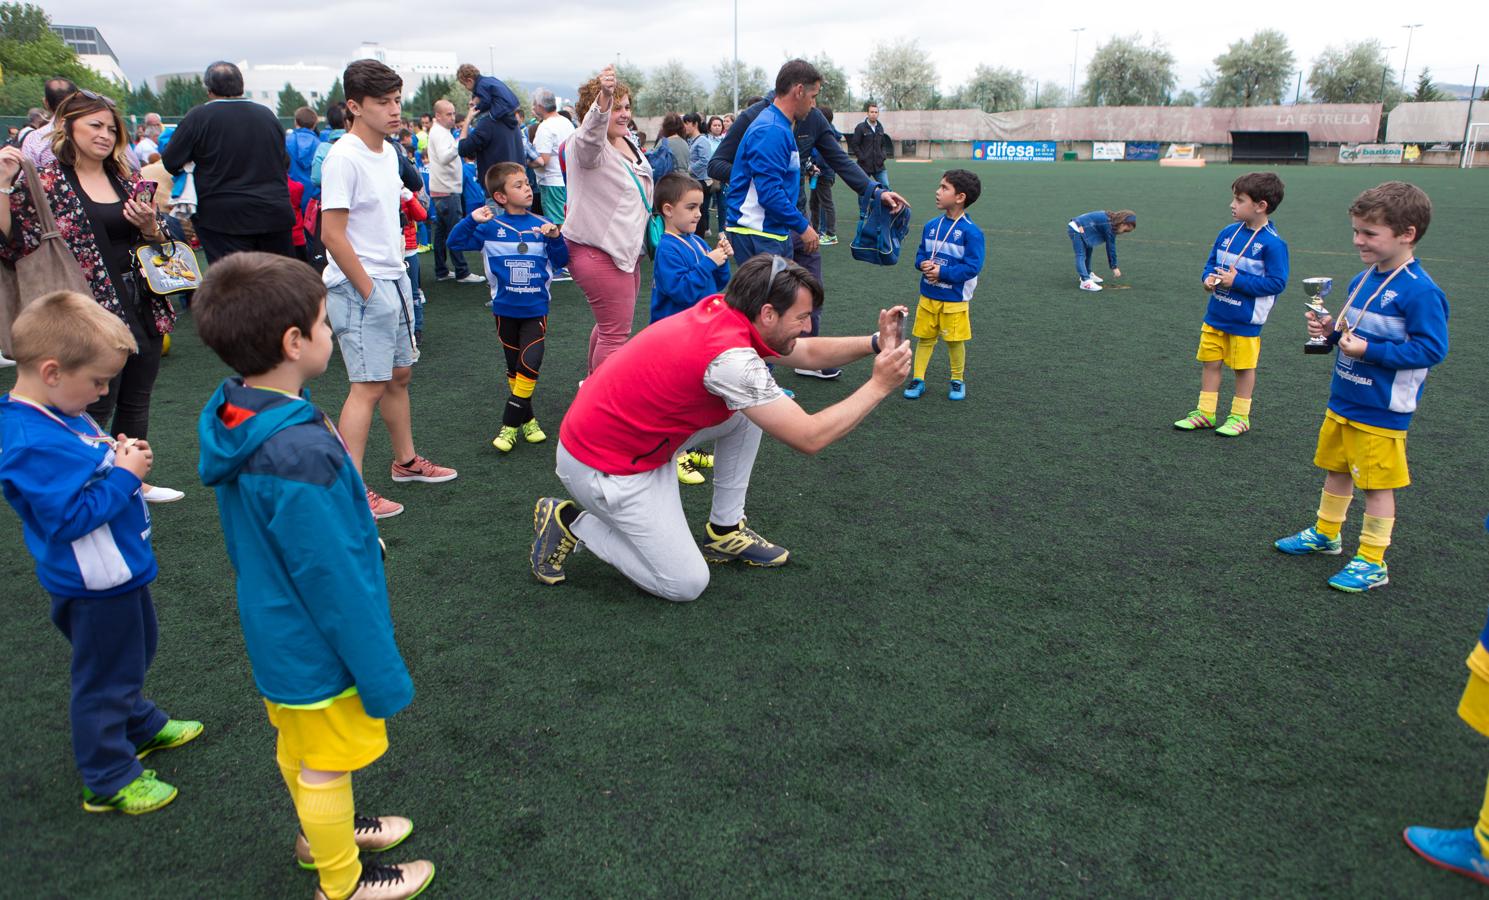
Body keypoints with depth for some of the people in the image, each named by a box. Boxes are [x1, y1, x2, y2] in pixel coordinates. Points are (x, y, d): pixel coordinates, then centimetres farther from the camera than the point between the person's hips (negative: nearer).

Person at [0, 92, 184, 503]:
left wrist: (149, 225, -7)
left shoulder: (128, 180, 10)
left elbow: (158, 241, 15)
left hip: (144, 310, 5)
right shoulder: (45, 181, -4)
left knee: (136, 404, 17)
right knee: (96, 411, 3)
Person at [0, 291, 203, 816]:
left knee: (134, 656, 29)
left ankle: (140, 726, 51)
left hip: (120, 571, 10)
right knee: (104, 677, 6)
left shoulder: (62, 414, 1)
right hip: (95, 586, -10)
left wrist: (114, 454, -1)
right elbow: (71, 516, -31)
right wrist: (124, 475, -25)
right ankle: (109, 781, 22)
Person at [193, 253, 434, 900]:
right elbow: (336, 581, -28)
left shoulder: (229, 418, -7)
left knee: (296, 746, 28)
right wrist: (383, 677, -18)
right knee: (326, 766, 14)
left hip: (274, 632, 9)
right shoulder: (299, 456, -36)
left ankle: (322, 832, 53)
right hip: (318, 650, -8)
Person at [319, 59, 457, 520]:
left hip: (393, 279, 9)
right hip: (360, 286, -9)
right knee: (369, 385, -8)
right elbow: (331, 234, -19)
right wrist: (368, 291, -17)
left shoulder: (388, 151, 11)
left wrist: (398, 275, 14)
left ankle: (406, 460, 33)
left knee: (399, 374, 18)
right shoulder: (343, 157, -16)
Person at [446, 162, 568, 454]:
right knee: (514, 368, 10)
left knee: (529, 364, -12)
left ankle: (511, 424, -2)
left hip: (536, 309, -1)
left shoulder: (541, 226, -1)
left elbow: (561, 262, 1)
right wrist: (471, 220, -17)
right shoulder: (491, 227, -3)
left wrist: (555, 238, -16)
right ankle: (527, 419, 25)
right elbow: (455, 242, -3)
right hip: (505, 309, 1)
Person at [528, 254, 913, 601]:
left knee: (751, 408, 5)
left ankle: (724, 530, 15)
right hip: (600, 465, -9)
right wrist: (880, 385, -18)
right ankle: (569, 523, 8)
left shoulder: (722, 310, -5)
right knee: (685, 585, -3)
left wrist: (875, 343, -4)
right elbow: (810, 438, -25)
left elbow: (808, 351, 10)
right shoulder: (730, 356, -30)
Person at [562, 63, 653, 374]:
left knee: (610, 324, 22)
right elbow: (592, 132, -42)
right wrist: (604, 96, -61)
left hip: (626, 249, 10)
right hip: (598, 253, -10)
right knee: (616, 333, -8)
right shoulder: (587, 143, -16)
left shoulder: (628, 141, 13)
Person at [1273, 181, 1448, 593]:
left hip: (1380, 411, -8)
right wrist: (1330, 328, 0)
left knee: (1376, 484, 3)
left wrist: (1369, 350, -27)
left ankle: (1372, 561, 16)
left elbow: (1431, 348, -22)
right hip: (1343, 400, 8)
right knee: (1336, 470, 21)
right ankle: (1325, 533, 39)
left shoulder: (1420, 291, -20)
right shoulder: (1363, 280, 6)